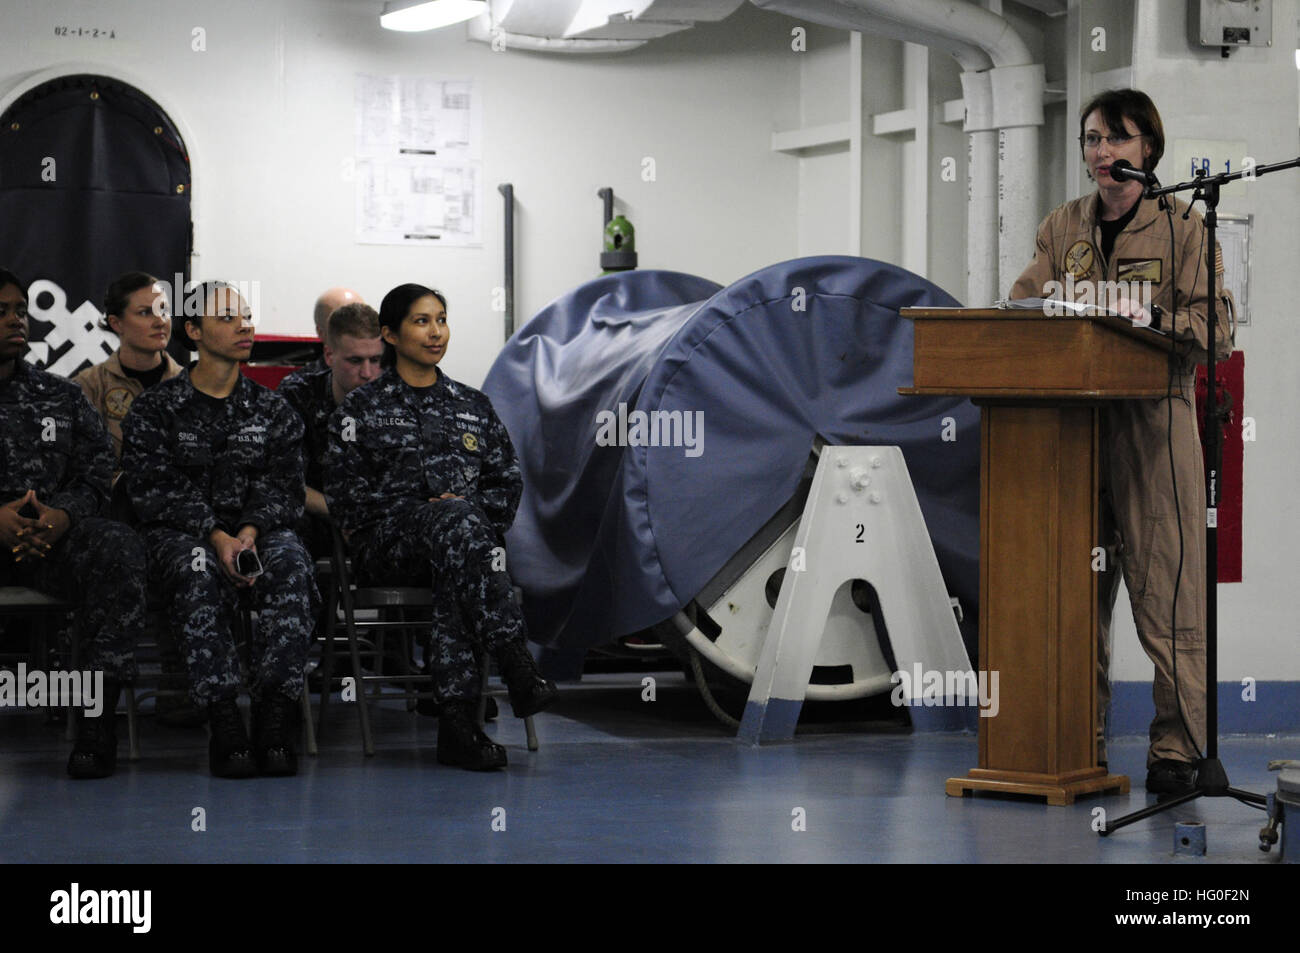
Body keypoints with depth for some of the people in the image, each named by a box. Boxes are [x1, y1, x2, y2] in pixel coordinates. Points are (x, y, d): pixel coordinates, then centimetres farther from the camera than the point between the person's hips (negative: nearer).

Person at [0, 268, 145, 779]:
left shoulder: (62, 397, 19)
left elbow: (100, 472, 10)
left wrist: (64, 515, -12)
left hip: (53, 540, 2)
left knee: (118, 545, -30)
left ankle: (99, 715, -33)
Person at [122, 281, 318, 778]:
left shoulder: (273, 410, 16)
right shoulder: (153, 410, 8)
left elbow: (282, 487, 5)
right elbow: (155, 491, -4)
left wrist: (251, 531, -17)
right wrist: (216, 536, -19)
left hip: (258, 530, 2)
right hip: (181, 535, -2)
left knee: (290, 559, -33)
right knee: (199, 570, -38)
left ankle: (276, 712, -39)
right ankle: (223, 721, -42)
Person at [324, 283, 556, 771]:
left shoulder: (473, 405, 22)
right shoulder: (362, 407, 12)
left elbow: (508, 481, 18)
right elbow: (345, 489, 2)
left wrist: (476, 510, -4)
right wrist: (424, 510, -9)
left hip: (470, 527, 3)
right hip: (388, 538, -2)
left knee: (456, 565, -37)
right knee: (458, 521, -38)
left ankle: (457, 718, -47)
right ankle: (517, 667, -49)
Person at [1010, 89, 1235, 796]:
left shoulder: (1183, 228, 4)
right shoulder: (1062, 227, 16)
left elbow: (1216, 331, -4)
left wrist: (1147, 317, -21)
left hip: (1154, 419, -4)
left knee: (1166, 589, -7)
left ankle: (1176, 750, -2)